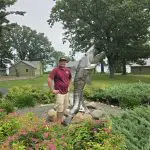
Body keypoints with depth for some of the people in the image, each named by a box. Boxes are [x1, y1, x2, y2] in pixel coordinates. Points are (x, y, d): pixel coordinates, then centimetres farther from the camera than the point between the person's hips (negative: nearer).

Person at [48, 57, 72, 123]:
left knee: (65, 107, 17)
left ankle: (61, 119, 35)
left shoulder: (68, 70, 7)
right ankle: (59, 122, 12)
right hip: (59, 92, -7)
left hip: (66, 92, 7)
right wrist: (52, 90, -16)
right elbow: (49, 80, -17)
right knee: (60, 108, -3)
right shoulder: (55, 70, -12)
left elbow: (70, 79, 25)